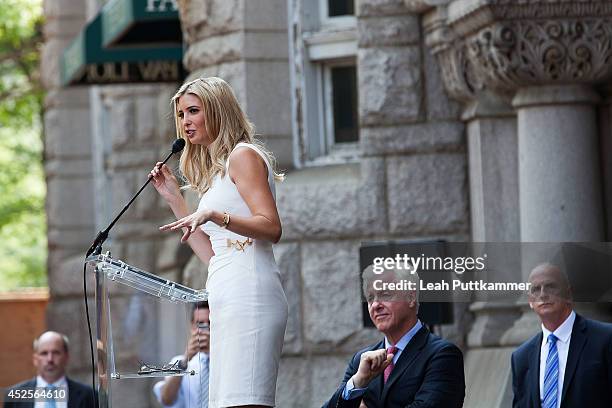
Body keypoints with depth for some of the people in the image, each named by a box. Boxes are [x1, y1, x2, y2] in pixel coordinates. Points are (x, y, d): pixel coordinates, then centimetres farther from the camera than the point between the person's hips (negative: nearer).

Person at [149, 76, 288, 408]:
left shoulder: (243, 155, -1)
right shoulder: (218, 170, 26)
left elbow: (271, 227, -13)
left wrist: (212, 215, -25)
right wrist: (174, 199, 25)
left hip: (248, 292, -10)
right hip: (228, 299, 10)